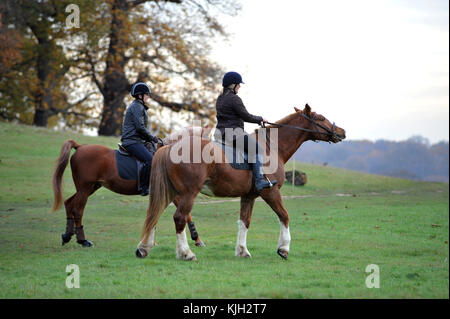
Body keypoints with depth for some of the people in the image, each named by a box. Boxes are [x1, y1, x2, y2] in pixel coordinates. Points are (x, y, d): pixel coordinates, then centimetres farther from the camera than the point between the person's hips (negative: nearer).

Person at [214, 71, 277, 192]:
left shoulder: (220, 99, 15)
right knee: (257, 149, -8)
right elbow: (246, 116, -13)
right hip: (234, 134, -10)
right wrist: (260, 119, 2)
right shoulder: (234, 99, -15)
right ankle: (259, 181, -16)